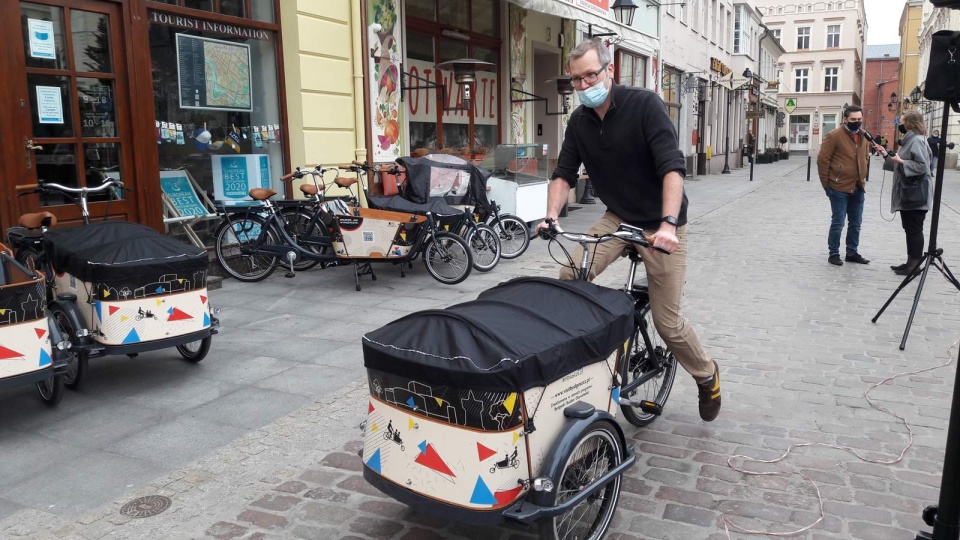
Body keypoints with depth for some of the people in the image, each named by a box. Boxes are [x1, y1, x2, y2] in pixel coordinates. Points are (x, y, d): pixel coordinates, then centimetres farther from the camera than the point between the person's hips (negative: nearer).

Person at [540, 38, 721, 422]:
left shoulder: (645, 105, -17)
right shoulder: (579, 122, 0)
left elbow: (672, 167, -26)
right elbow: (564, 174, 0)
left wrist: (667, 223, -39)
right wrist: (551, 215, -19)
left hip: (661, 225, -4)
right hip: (618, 218, 5)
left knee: (667, 323, -2)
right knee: (569, 277, -21)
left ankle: (707, 375, 29)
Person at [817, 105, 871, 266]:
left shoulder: (864, 137, 11)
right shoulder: (834, 136, -11)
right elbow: (822, 160, -11)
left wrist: (862, 179, 15)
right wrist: (826, 184, -11)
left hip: (858, 188, 7)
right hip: (839, 188, -7)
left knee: (855, 223, 13)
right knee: (838, 223, 0)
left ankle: (852, 253, 24)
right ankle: (833, 253, 12)